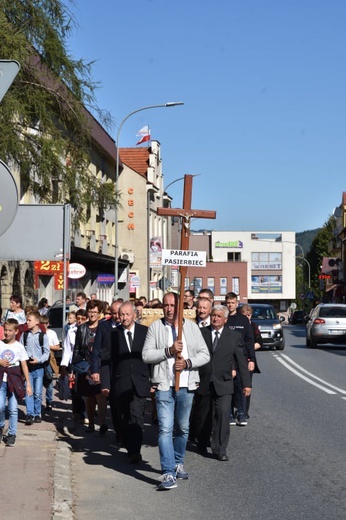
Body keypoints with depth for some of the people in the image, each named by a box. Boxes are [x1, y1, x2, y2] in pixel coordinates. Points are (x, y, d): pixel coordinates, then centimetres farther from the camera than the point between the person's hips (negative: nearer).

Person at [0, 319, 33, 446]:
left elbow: (24, 366, 2)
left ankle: (11, 434, 9)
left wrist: (28, 384, -2)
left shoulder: (19, 346, 2)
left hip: (14, 380, -1)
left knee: (13, 409, -1)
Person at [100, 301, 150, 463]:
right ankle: (129, 448, 24)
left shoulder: (145, 332, 3)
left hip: (139, 384, -1)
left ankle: (135, 451, -10)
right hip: (120, 384, 1)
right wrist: (105, 383, -6)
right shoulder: (112, 334, 3)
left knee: (136, 418, -13)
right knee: (124, 419, 10)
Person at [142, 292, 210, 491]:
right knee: (165, 428, -11)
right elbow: (146, 355, -6)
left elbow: (205, 354, 4)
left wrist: (187, 363, -12)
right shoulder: (156, 327, 1)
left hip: (186, 386, 3)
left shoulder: (192, 327, 7)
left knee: (183, 428, 15)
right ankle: (168, 474, -15)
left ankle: (178, 463, 34)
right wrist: (169, 351, -16)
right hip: (164, 385, -3)